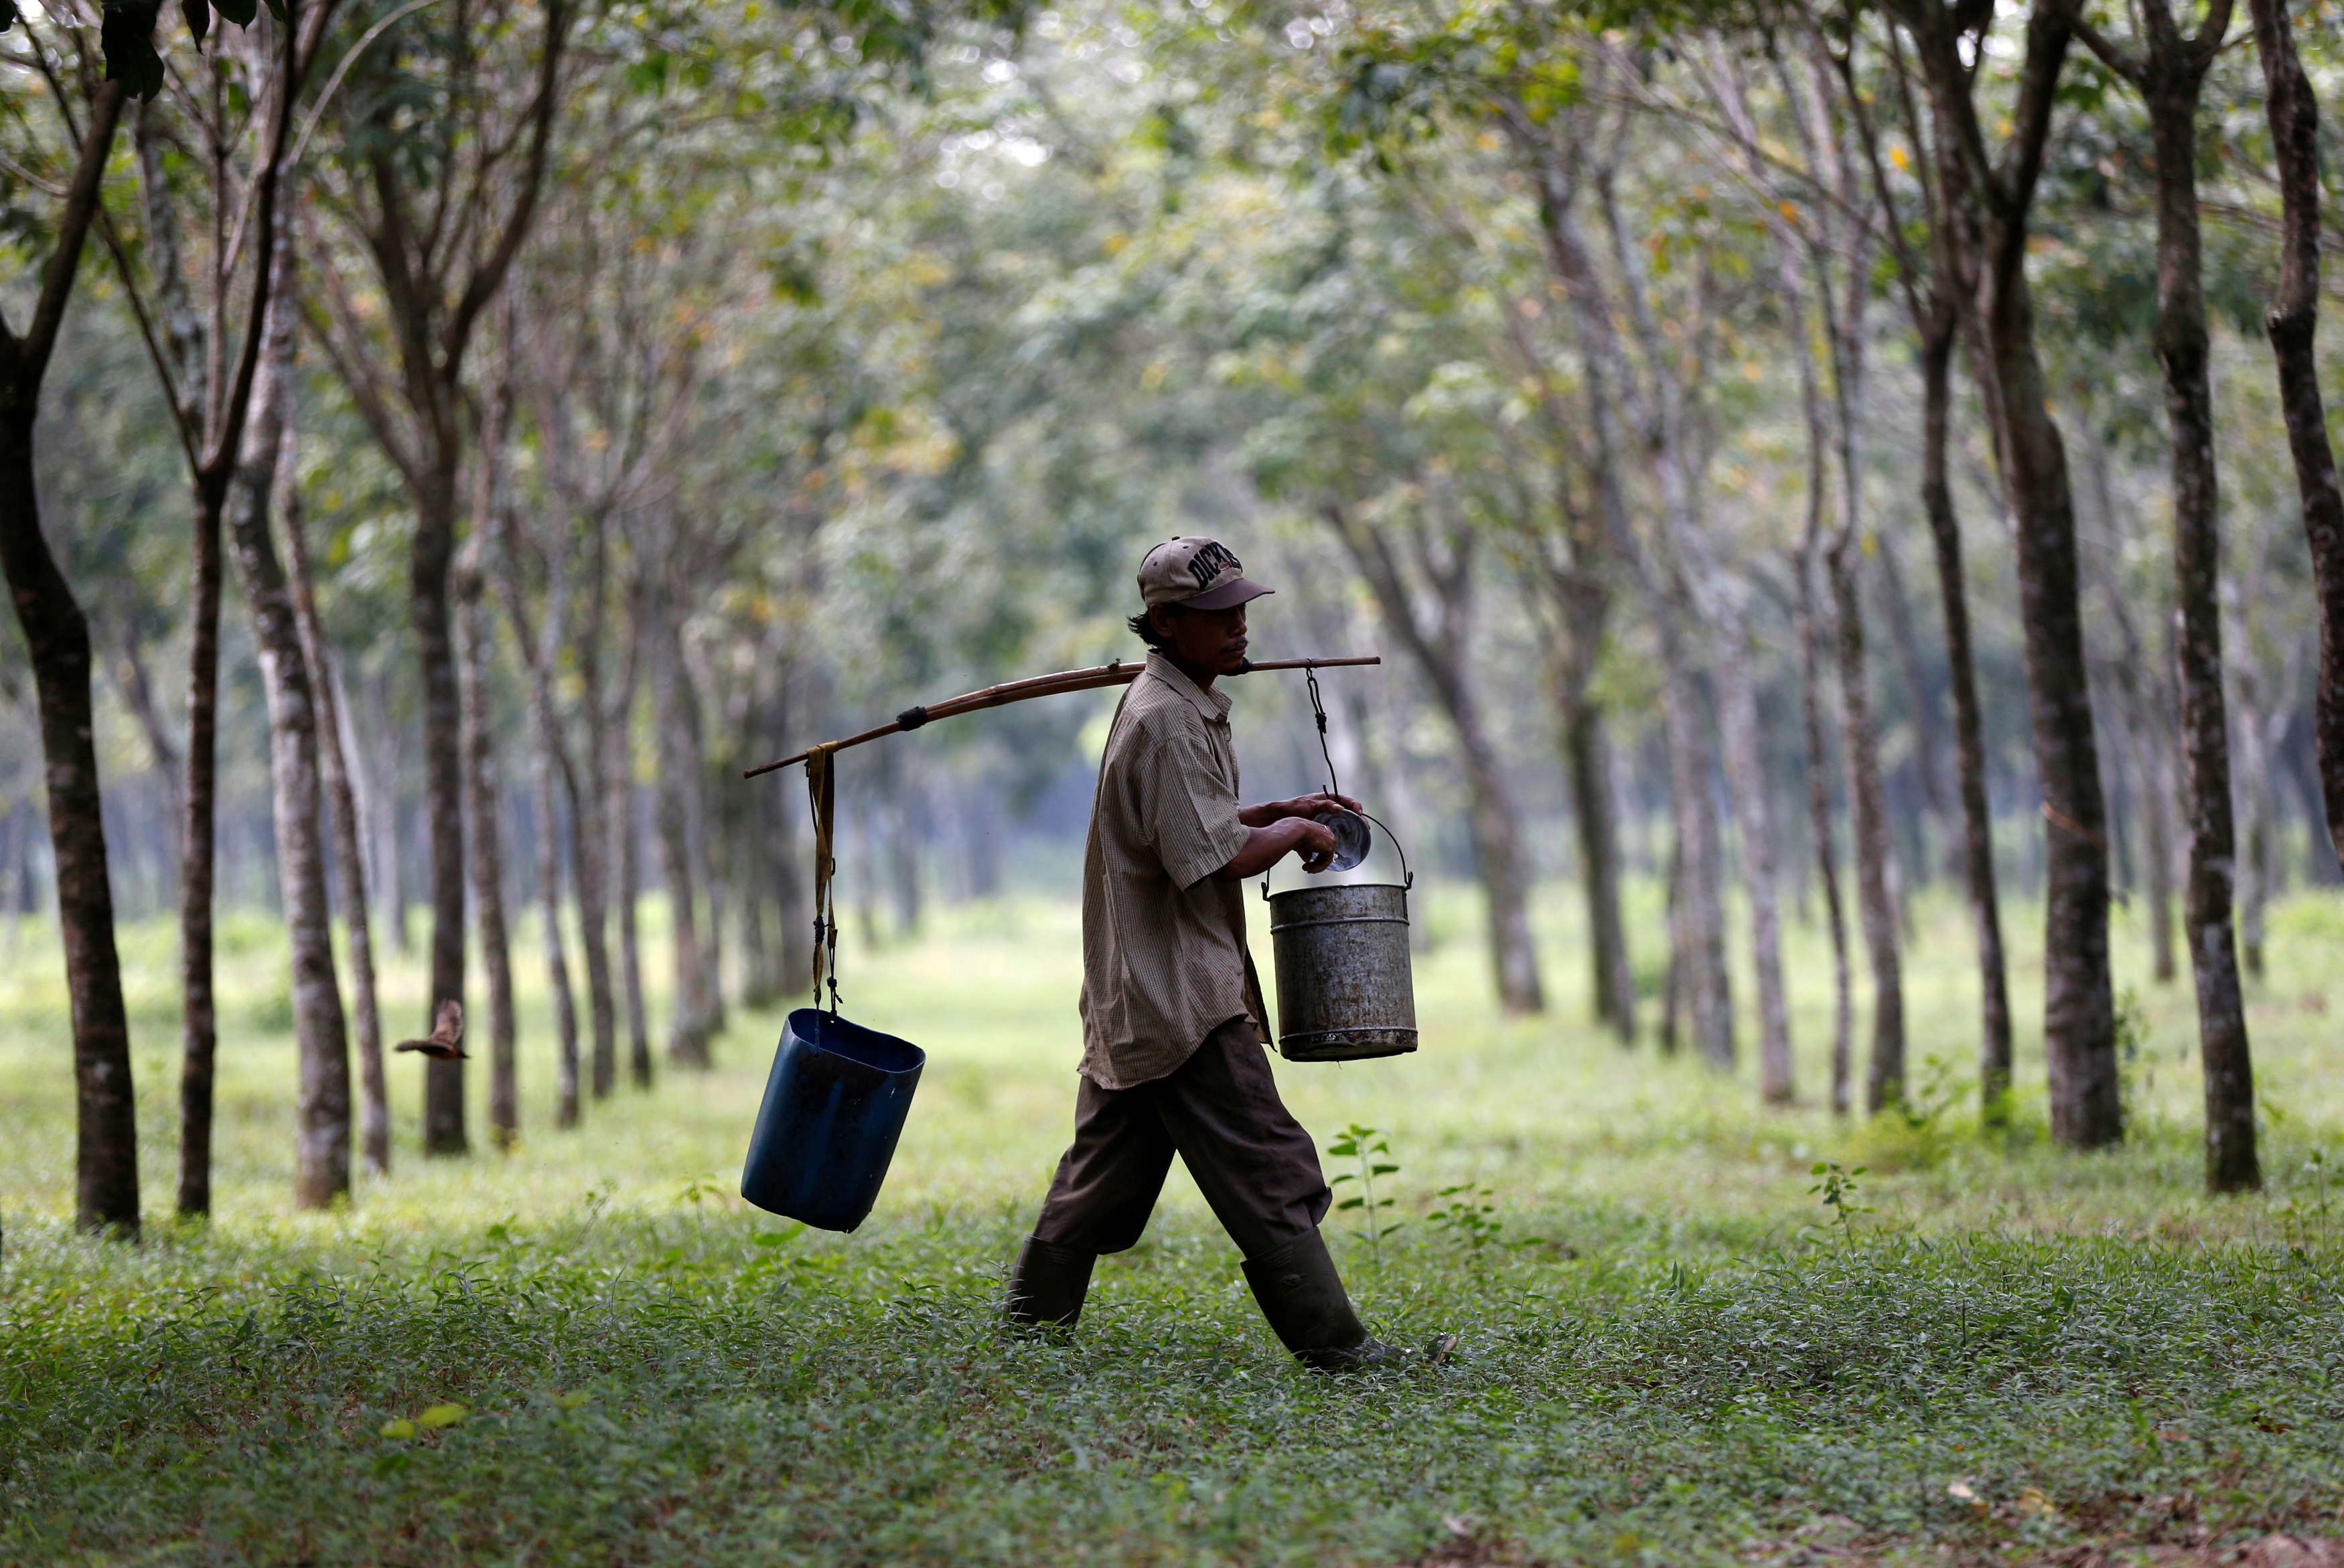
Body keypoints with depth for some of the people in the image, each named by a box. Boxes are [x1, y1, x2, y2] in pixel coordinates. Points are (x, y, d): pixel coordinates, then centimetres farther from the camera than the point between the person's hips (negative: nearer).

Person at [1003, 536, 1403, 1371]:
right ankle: (1333, 1346, -5)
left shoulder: (1190, 706, 16)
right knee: (1269, 1174, -8)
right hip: (1183, 996, -11)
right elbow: (1210, 860, -22)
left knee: (1105, 1170, 15)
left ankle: (1033, 1316, 22)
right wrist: (1292, 833, -6)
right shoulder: (1164, 719, -18)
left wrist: (1276, 813, 17)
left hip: (1133, 995, 11)